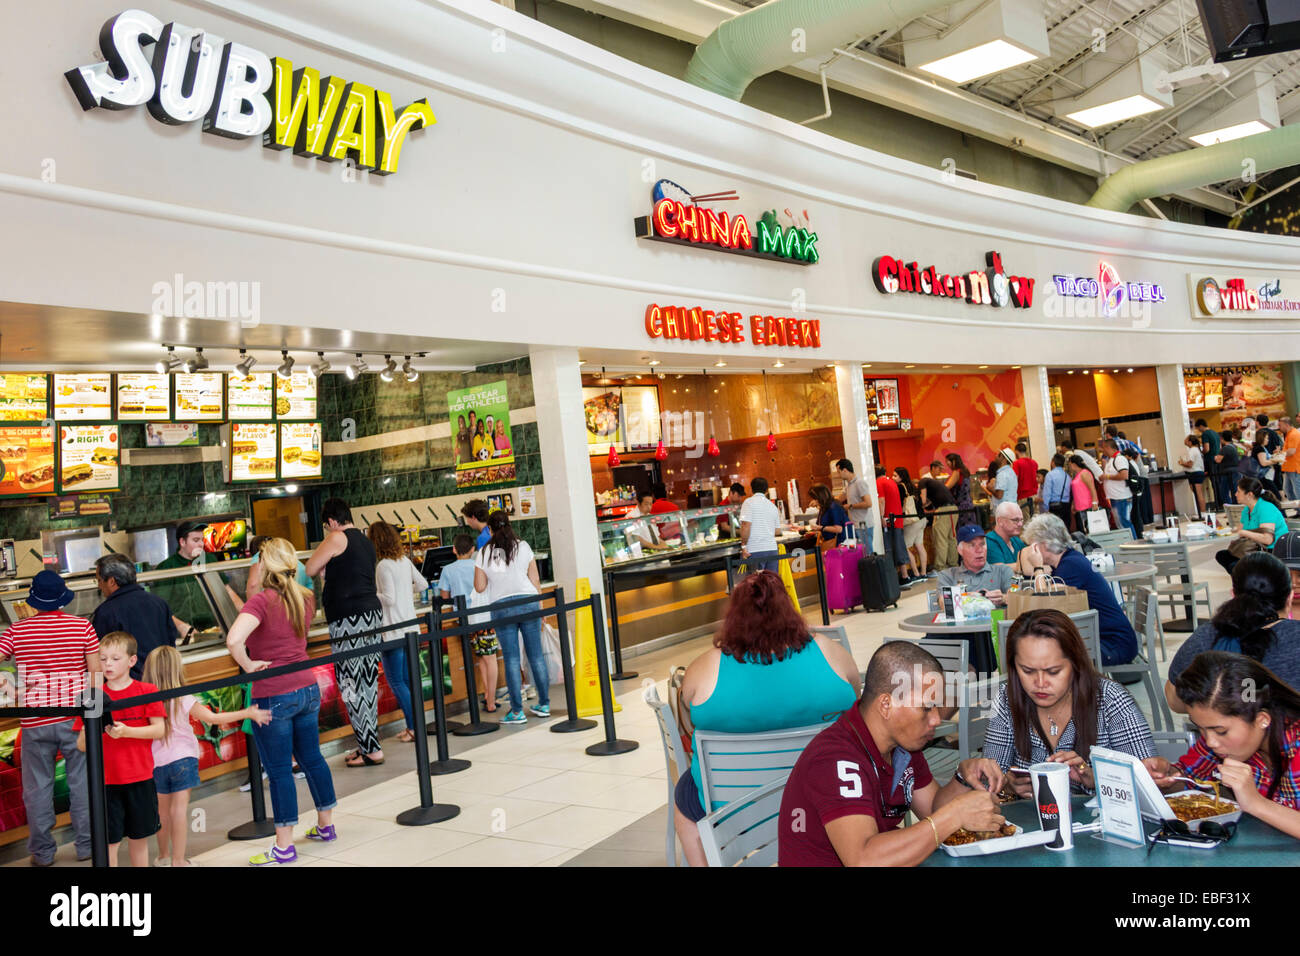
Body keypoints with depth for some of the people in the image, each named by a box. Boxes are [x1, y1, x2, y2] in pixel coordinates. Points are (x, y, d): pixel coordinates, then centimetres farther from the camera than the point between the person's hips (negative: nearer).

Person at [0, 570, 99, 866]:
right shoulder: (83, 626, -5)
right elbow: (96, 673, -4)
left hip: (35, 722, 0)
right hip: (76, 718, 0)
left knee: (37, 788, 13)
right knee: (82, 783, 11)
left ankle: (42, 851, 22)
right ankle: (86, 844, 19)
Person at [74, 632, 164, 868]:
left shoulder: (147, 691, 0)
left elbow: (159, 730, -7)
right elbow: (81, 746, 3)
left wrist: (126, 731, -19)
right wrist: (90, 730, -18)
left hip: (140, 778, 0)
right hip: (105, 780, 0)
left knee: (139, 838, 12)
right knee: (109, 841, 2)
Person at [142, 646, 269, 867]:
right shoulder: (182, 699, -12)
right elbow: (212, 718, -11)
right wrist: (247, 713, -5)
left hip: (157, 761, 4)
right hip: (182, 758, -4)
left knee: (163, 808, 16)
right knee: (180, 806, 1)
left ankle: (163, 856, 29)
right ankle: (178, 861, 3)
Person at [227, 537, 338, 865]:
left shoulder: (262, 601, -17)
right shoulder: (306, 598, 4)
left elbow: (233, 640, -32)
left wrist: (249, 665, -17)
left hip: (273, 697, -7)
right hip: (307, 689, 7)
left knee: (279, 770, 3)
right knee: (311, 757, 19)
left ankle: (284, 846, 12)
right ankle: (326, 824, 31)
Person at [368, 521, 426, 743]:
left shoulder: (384, 566, -15)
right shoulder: (405, 561, 8)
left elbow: (389, 598, -18)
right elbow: (422, 584, 17)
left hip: (394, 631, -8)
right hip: (411, 628, 8)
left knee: (396, 681, -1)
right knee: (410, 678, 13)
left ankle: (414, 727, -1)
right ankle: (418, 724, 18)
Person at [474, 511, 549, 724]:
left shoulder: (484, 553, 1)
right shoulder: (522, 546, 3)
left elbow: (479, 587, 2)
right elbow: (535, 581, 4)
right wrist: (541, 608, 11)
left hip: (501, 607, -1)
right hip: (527, 602, 1)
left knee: (511, 659, 2)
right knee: (536, 655, 8)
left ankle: (517, 711, 2)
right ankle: (544, 704, 14)